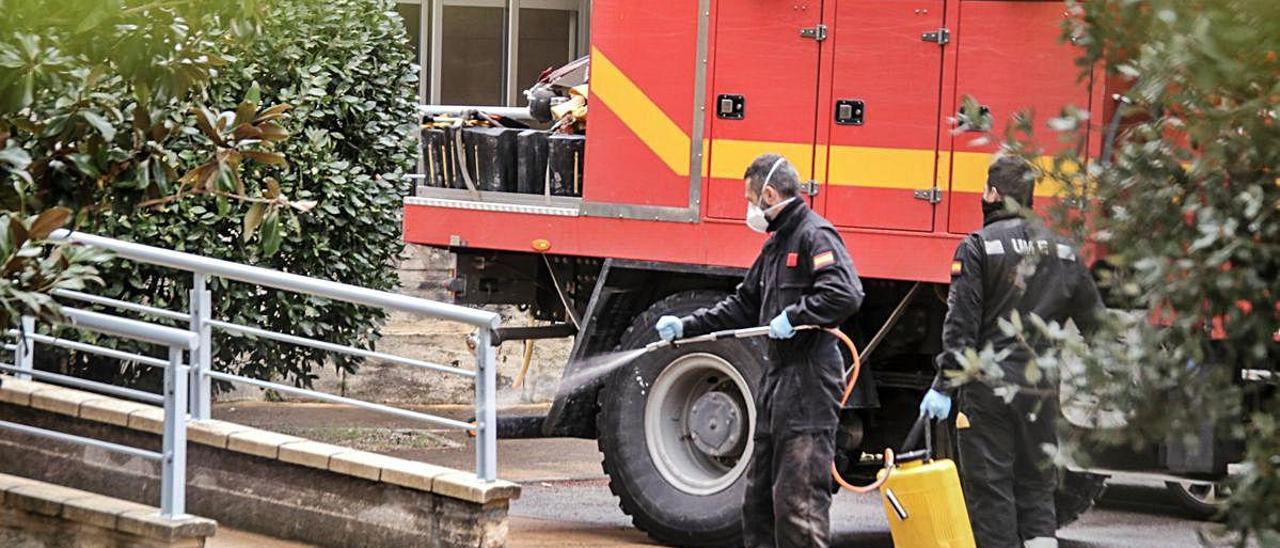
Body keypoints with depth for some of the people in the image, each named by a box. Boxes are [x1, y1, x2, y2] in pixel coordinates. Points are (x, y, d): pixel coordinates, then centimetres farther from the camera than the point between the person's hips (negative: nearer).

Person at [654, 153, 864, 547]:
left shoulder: (815, 236, -11)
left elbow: (845, 294, -25)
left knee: (798, 498, -12)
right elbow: (744, 307, 27)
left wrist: (793, 317, -21)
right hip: (778, 379, 11)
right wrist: (686, 327, 22)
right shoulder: (776, 244, 21)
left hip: (808, 382, -11)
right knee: (759, 493, 15)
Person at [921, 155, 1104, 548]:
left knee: (990, 493, 0)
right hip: (1042, 391, 5)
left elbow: (961, 324, -11)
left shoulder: (978, 246, -6)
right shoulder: (1064, 250, 10)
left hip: (989, 389, -5)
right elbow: (1095, 321, 13)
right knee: (1037, 492, 11)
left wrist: (944, 387, -10)